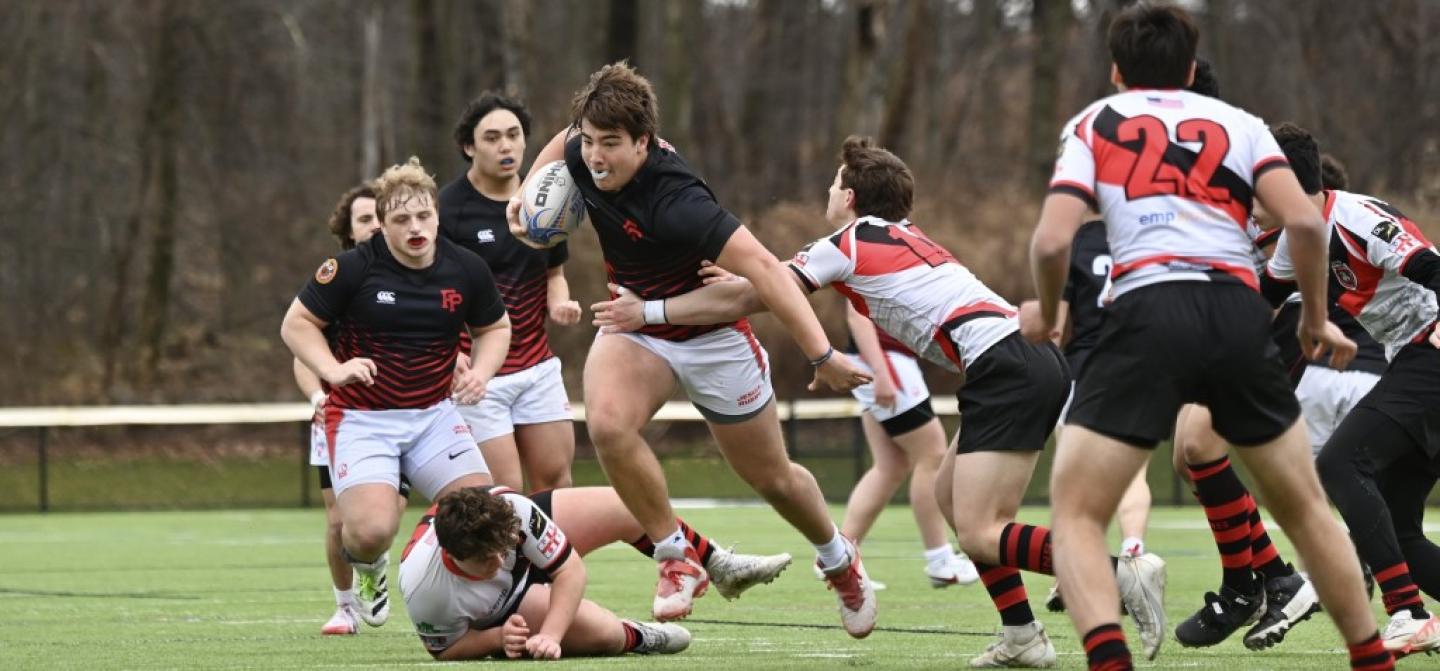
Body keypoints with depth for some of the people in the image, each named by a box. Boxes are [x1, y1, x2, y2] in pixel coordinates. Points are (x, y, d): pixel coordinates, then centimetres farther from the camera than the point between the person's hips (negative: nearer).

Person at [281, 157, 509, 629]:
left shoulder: (465, 270, -2)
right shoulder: (353, 268, -13)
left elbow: (495, 327, 16)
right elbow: (296, 324, -3)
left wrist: (480, 371, -4)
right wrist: (334, 370, -19)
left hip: (434, 413, 4)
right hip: (361, 417, -3)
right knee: (373, 528, -23)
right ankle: (366, 568, 17)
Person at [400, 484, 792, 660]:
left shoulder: (512, 511, -39)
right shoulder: (423, 591, -43)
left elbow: (572, 570, -26)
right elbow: (446, 649, -22)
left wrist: (550, 635, -38)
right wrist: (497, 638, -39)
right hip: (494, 611, -3)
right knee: (605, 635, -22)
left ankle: (720, 565, 33)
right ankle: (637, 638, 19)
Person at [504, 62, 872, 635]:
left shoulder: (674, 202, -37)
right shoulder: (582, 154, -16)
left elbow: (762, 268, -42)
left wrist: (821, 355, -47)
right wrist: (529, 193, -1)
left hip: (712, 334, -5)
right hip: (635, 325, 5)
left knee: (771, 477, 11)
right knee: (607, 422, -27)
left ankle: (837, 557, 43)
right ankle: (677, 558, -9)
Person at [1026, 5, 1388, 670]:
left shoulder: (1094, 123, 16)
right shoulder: (1239, 123, 21)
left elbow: (1052, 241, 2)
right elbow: (1305, 222, 5)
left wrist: (1045, 315, 21)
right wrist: (1316, 319, 19)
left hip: (1147, 314, -2)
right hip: (1239, 316, 3)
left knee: (1076, 513, 1)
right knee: (1304, 508, 21)